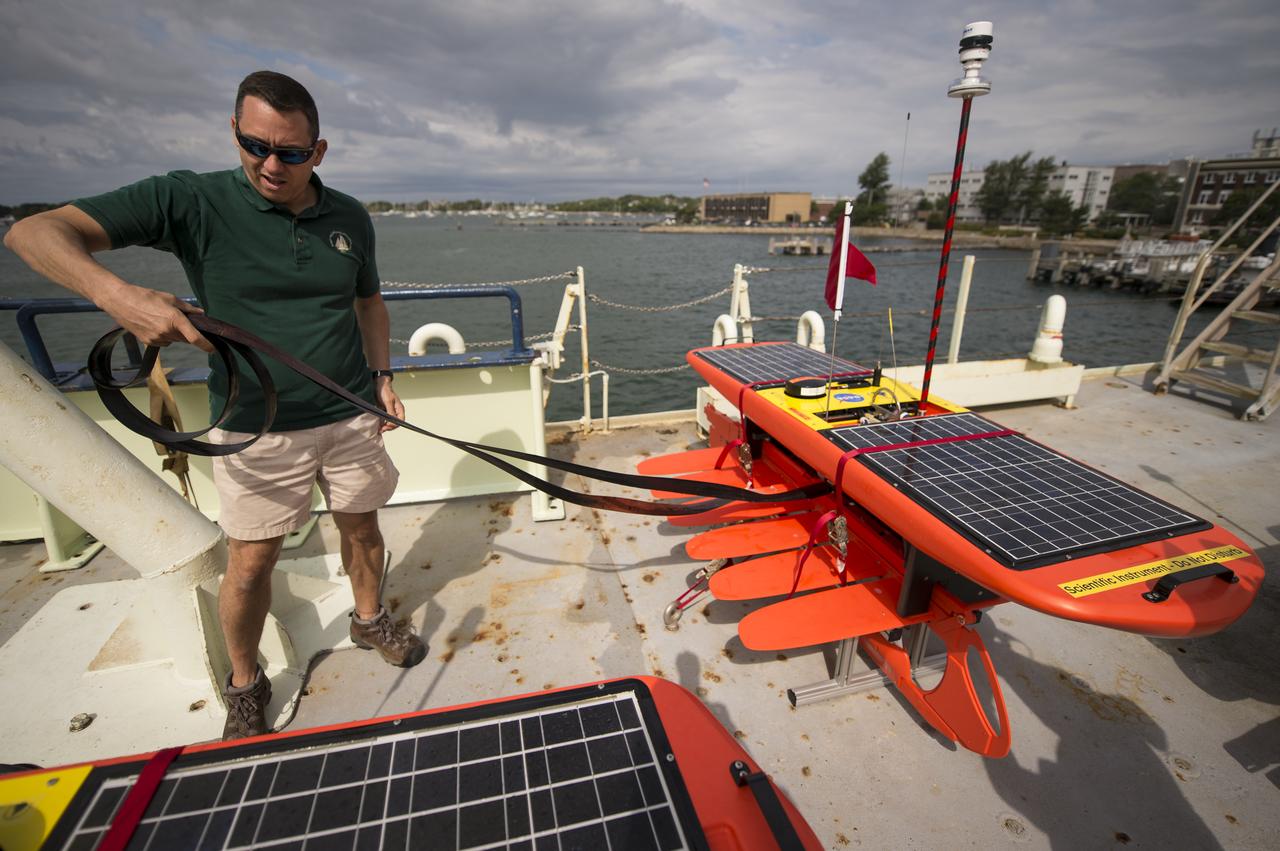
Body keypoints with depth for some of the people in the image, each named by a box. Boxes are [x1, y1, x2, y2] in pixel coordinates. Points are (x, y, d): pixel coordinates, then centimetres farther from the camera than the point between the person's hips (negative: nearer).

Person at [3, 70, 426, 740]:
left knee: (361, 527, 17)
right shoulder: (192, 201, -9)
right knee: (250, 563, 6)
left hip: (351, 416, 3)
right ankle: (244, 686, 31)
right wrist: (114, 293, -33)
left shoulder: (350, 218, 1)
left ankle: (370, 620, 43)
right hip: (256, 429, -2)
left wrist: (381, 375, 3)